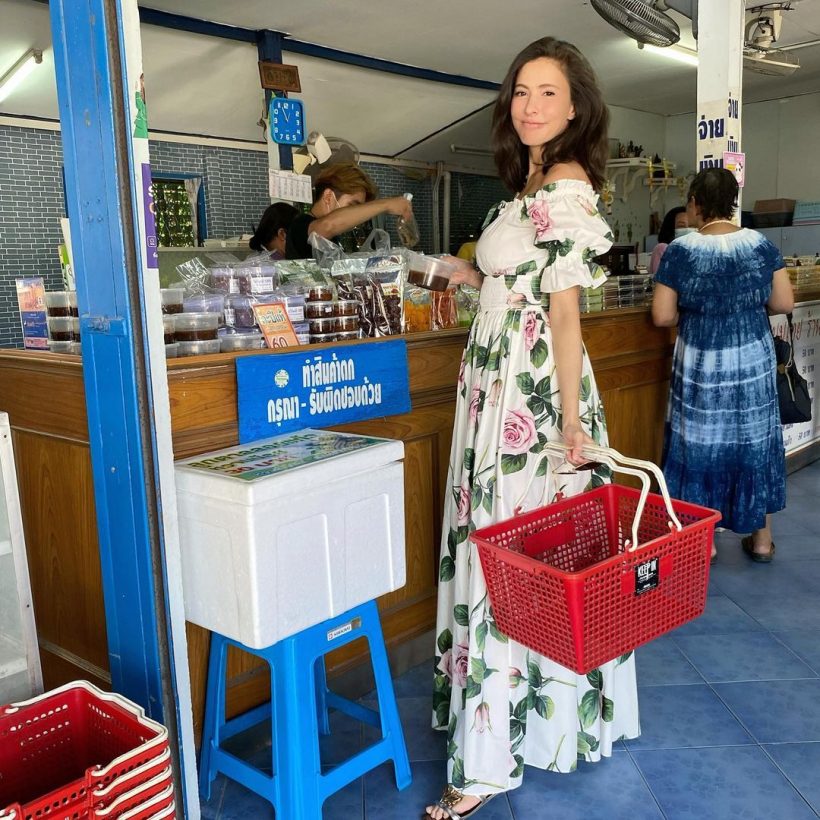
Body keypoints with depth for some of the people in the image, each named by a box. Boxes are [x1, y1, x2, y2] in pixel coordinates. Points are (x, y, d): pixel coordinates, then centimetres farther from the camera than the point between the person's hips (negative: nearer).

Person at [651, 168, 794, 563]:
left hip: (702, 365, -3)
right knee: (755, 443, 14)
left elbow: (662, 316, -12)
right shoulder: (761, 244, -4)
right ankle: (761, 538, 25)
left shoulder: (680, 251, -12)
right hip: (753, 361, 3)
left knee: (701, 444, 9)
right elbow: (784, 303, -1)